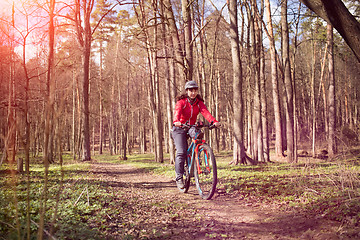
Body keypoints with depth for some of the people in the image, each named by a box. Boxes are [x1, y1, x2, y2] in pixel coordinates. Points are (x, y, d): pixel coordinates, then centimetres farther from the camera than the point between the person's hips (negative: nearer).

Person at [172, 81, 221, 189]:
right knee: (181, 152, -17)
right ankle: (179, 177, -8)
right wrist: (176, 122, -55)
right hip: (179, 128, -3)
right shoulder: (181, 101, -12)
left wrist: (214, 121, -39)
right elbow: (177, 112, -32)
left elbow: (205, 112, -19)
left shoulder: (199, 102, -2)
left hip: (191, 127, 3)